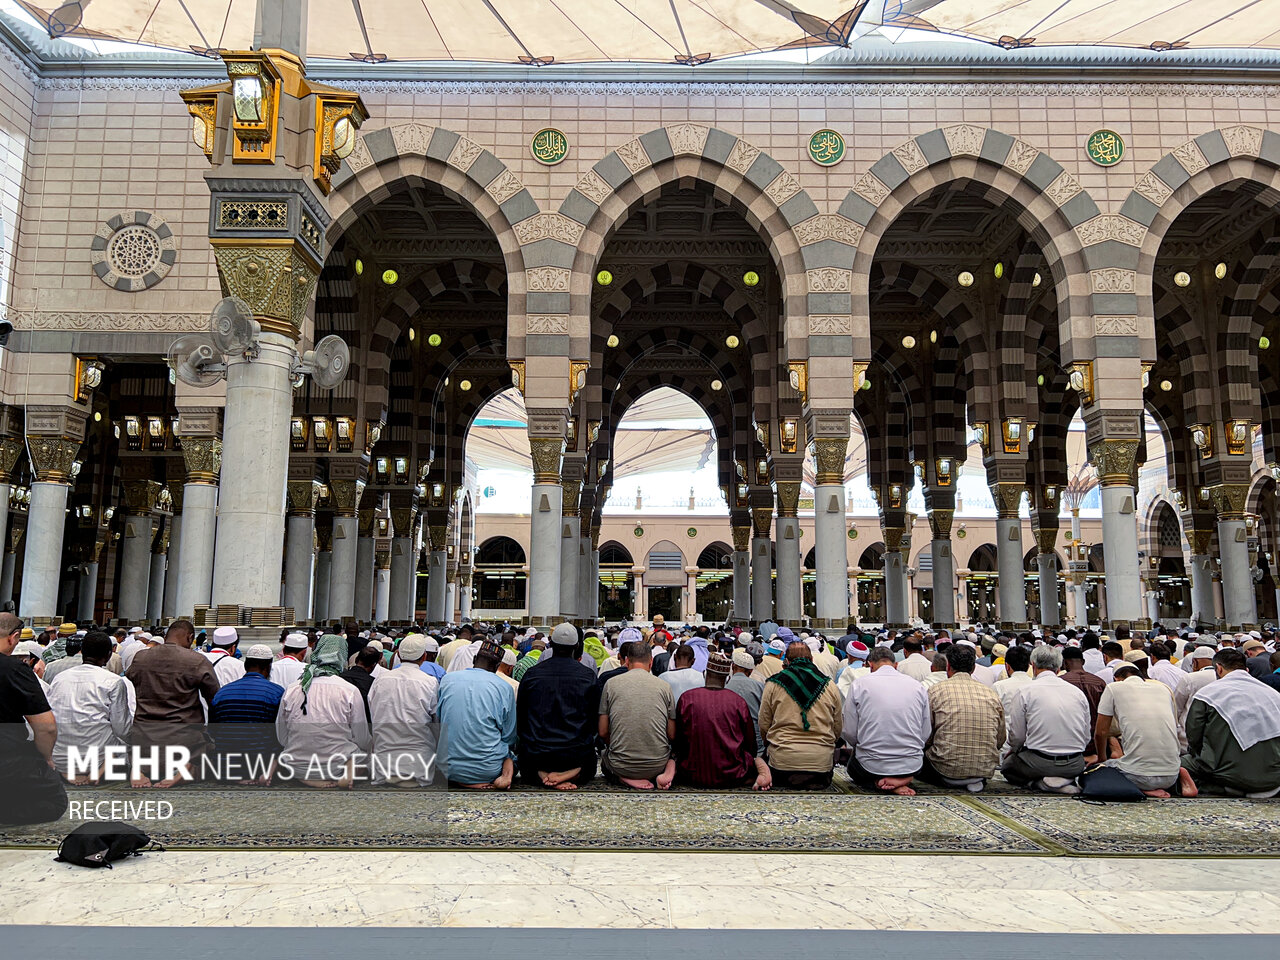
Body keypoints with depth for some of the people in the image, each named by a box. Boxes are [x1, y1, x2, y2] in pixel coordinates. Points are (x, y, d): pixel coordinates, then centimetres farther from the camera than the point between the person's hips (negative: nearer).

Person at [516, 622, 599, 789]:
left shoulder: (531, 674, -3)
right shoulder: (588, 675, -5)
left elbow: (519, 719, 5)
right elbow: (595, 719, 3)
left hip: (535, 755, 1)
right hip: (577, 755, -1)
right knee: (588, 769, 30)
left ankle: (541, 775, -5)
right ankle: (572, 774, -6)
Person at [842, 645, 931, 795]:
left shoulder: (859, 685, -6)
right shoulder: (918, 686, 1)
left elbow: (849, 733, -5)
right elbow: (926, 734, 4)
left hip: (871, 766, -3)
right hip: (912, 767, 3)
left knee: (853, 766, 32)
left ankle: (879, 783, -2)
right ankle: (902, 780, 3)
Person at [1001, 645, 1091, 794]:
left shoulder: (1025, 692, -6)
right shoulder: (1077, 692, 5)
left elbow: (1017, 737, -3)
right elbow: (1086, 738, 10)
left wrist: (1013, 751, 19)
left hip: (1040, 764, -4)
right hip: (1075, 766, 4)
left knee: (1008, 765, 23)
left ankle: (1040, 782, -7)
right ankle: (1066, 780, 2)